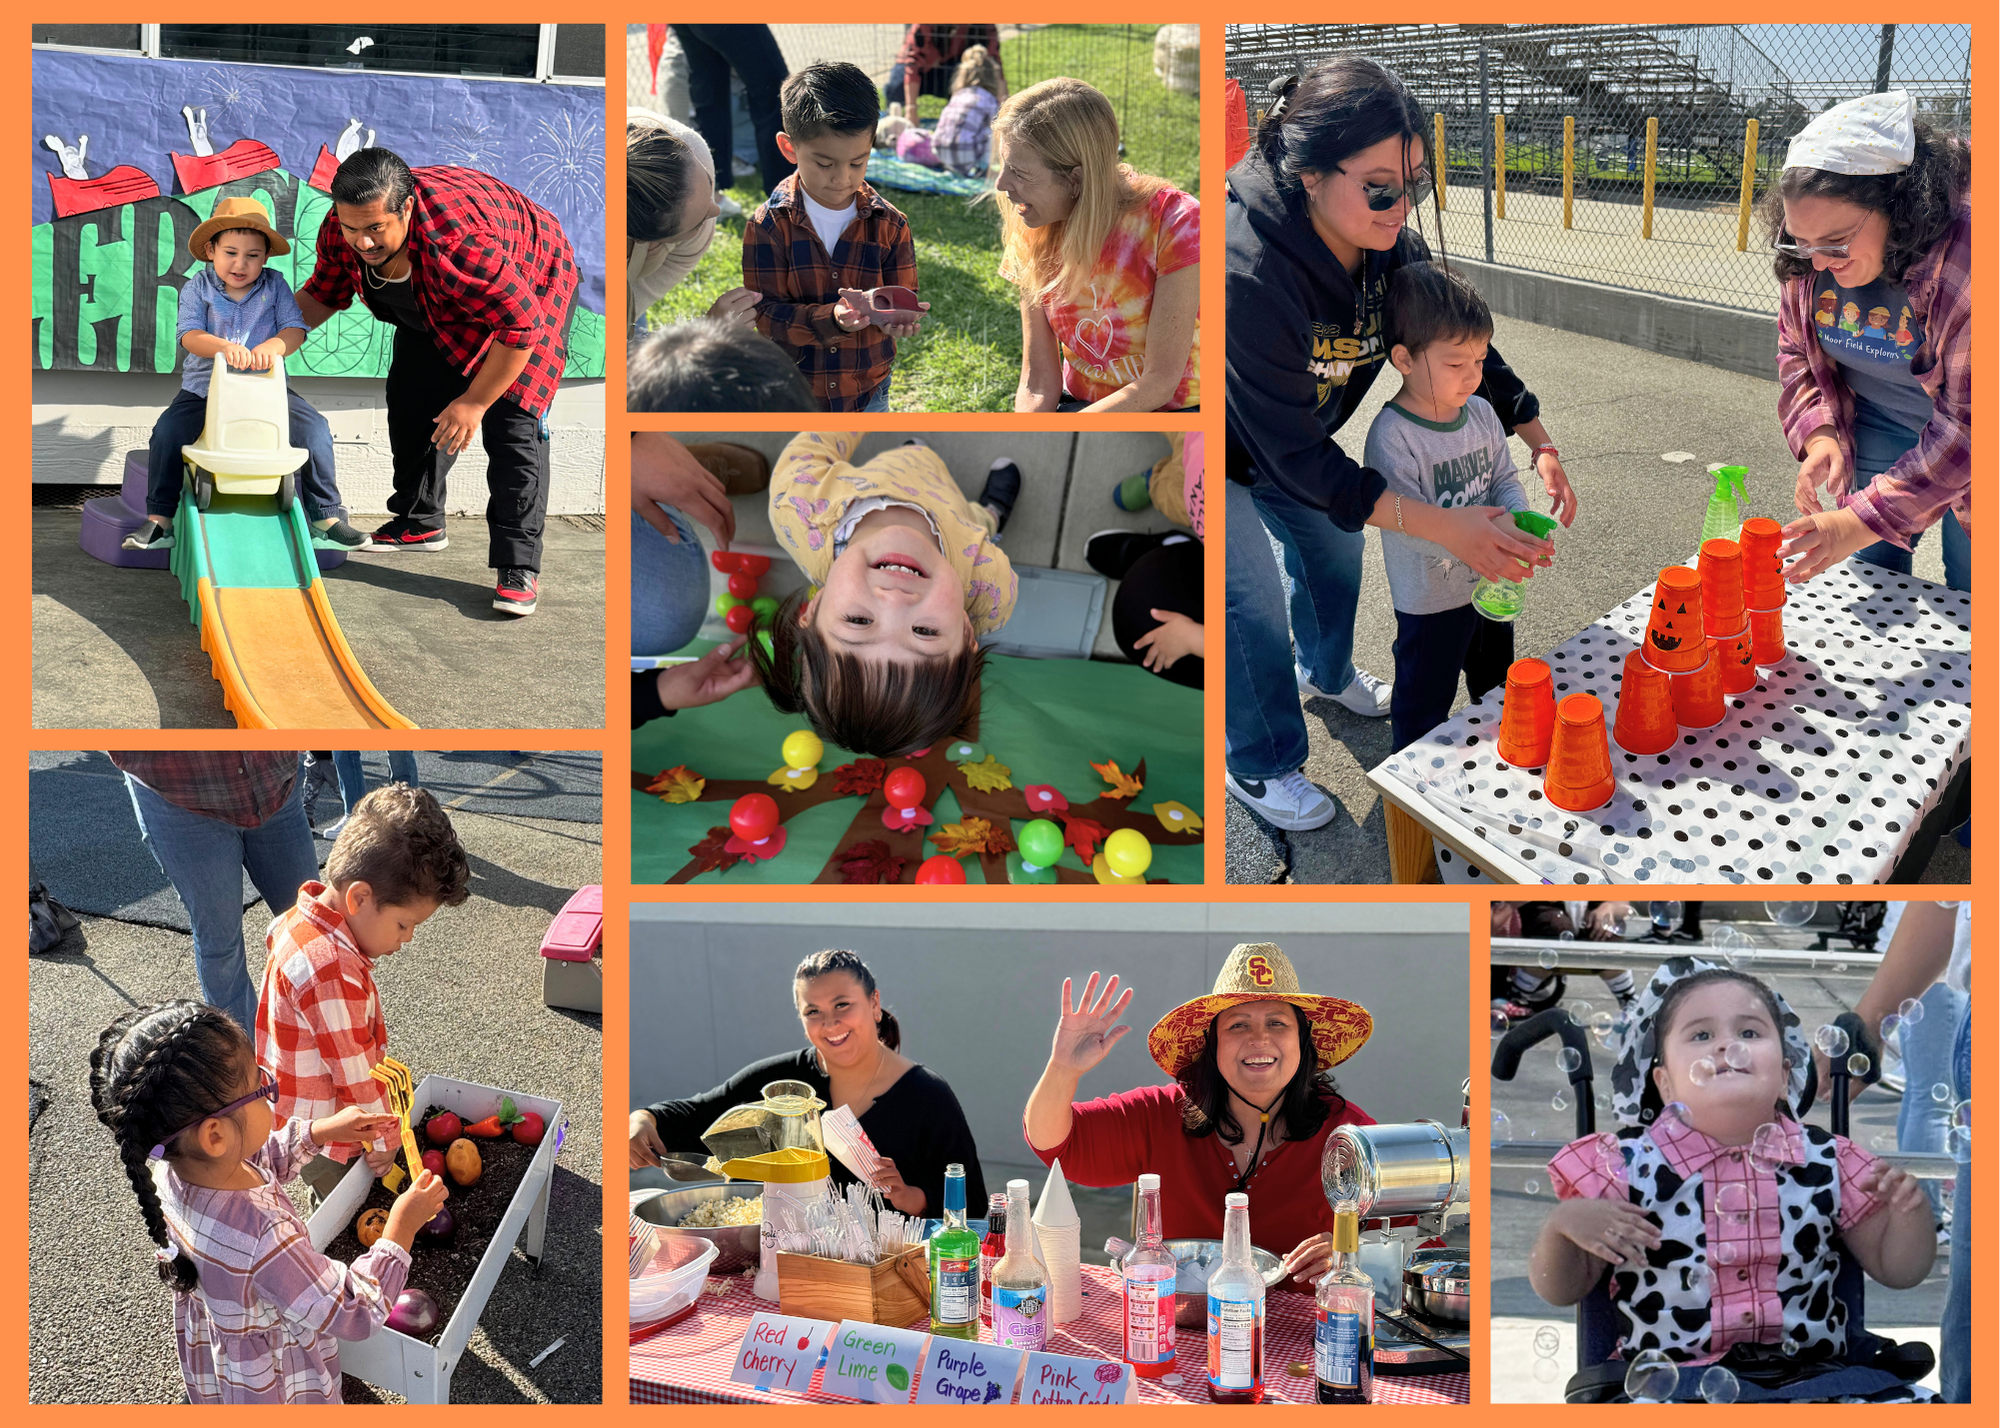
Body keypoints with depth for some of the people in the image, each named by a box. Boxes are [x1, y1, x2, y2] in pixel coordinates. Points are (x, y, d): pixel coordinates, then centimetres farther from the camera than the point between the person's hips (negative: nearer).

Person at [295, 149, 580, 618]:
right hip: (439, 309, 7)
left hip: (530, 291, -7)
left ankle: (519, 567, -17)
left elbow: (520, 326, -37)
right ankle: (419, 523, 31)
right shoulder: (341, 231, -24)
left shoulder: (462, 241, -46)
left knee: (513, 424, -18)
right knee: (412, 401, 10)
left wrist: (475, 402, -29)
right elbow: (322, 295, -3)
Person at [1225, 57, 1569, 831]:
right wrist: (1444, 527, -42)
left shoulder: (1391, 249, -21)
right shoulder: (1249, 273, -44)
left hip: (1289, 435, 8)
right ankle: (1258, 765, 21)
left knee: (1334, 541, 22)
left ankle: (1327, 672, 52)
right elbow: (1294, 456, -40)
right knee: (1250, 599, -3)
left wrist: (1540, 444, -16)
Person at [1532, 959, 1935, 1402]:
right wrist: (1562, 1224, -15)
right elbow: (1559, 1290, 6)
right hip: (1671, 1380, -3)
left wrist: (1910, 1207, -3)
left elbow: (1898, 1269, 17)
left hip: (1811, 1375, 3)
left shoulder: (1828, 1163, 10)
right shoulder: (1626, 1165, 3)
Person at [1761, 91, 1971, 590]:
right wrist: (1818, 435, -18)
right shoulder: (1805, 257, -15)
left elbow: (1966, 424, -35)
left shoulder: (1964, 252, -36)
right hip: (1878, 425, 5)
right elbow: (1796, 351, 3)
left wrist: (1858, 522, -39)